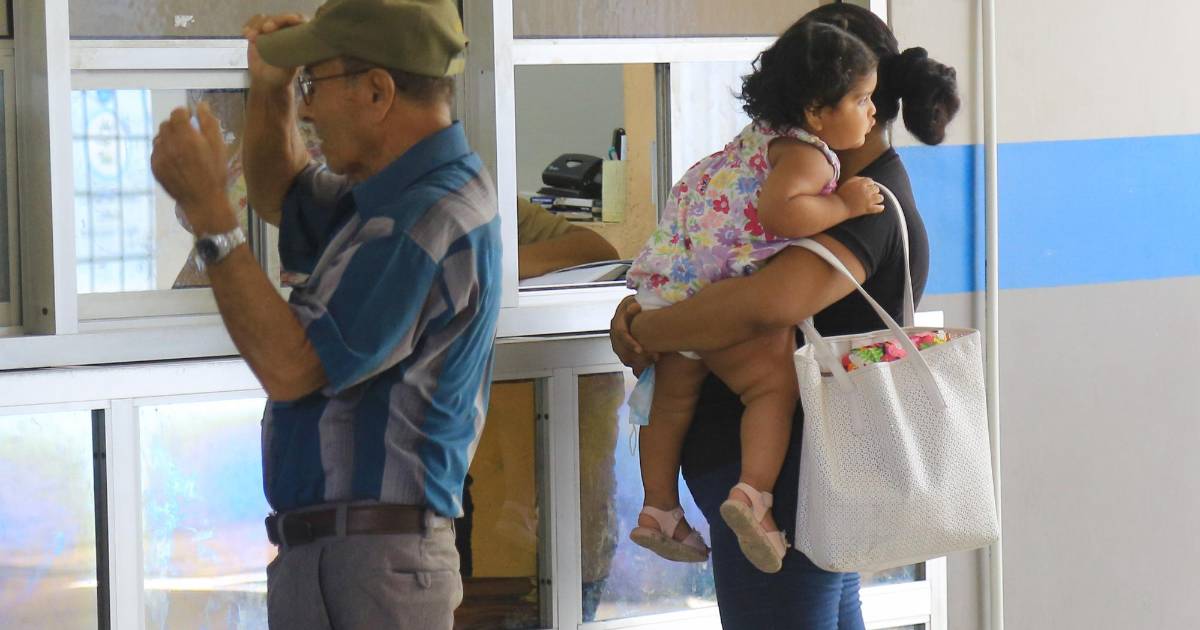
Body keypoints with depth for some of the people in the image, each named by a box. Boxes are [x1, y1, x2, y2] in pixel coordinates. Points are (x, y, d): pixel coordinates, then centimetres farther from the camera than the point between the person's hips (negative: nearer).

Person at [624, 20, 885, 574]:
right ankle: (752, 493, -23)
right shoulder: (805, 155, -13)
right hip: (718, 295, -10)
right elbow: (778, 211, -31)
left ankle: (658, 510, 29)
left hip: (667, 280, 10)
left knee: (673, 397, 19)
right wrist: (844, 205, -20)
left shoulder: (765, 134, 17)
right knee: (774, 384, -6)